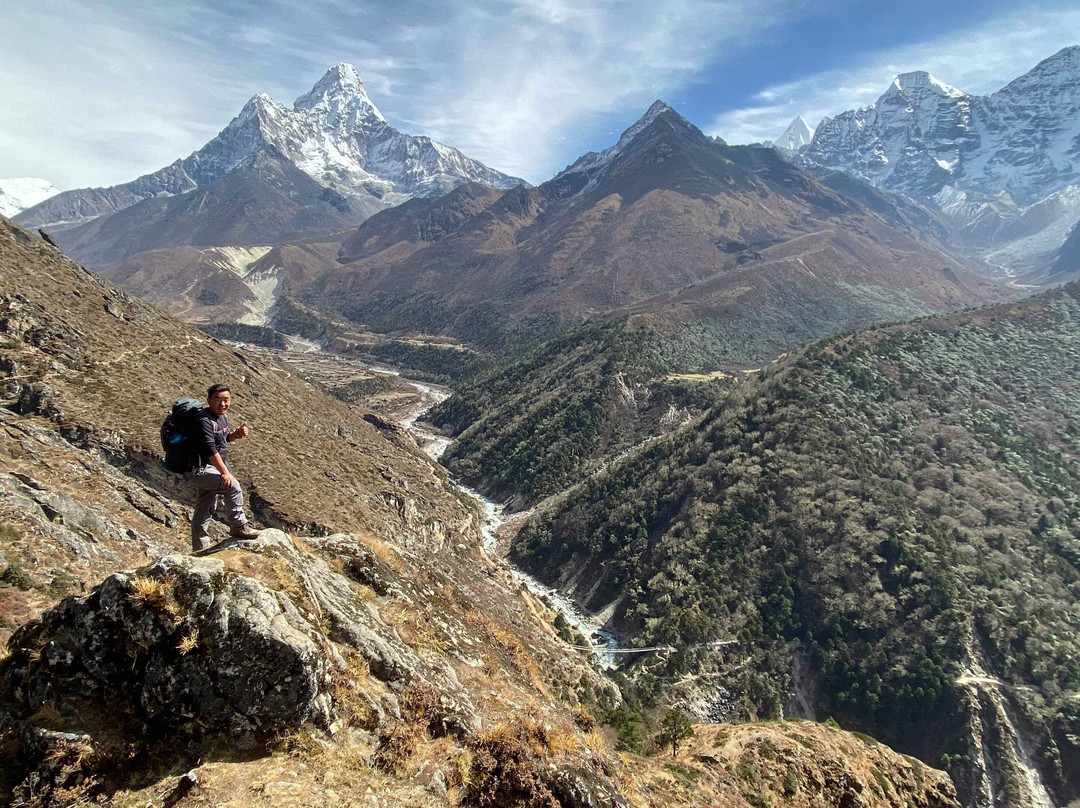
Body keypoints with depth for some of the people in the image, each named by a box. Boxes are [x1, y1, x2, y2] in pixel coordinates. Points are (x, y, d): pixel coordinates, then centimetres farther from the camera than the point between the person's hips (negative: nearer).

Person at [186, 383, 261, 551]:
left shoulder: (221, 417, 8)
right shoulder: (204, 420, -21)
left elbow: (224, 438, 24)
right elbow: (210, 449, -28)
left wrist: (237, 433, 1)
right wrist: (225, 472, -30)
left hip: (209, 469, 10)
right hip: (199, 470, -10)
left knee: (205, 512, 16)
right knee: (233, 486, -24)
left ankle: (200, 548, 26)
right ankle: (238, 526, -13)